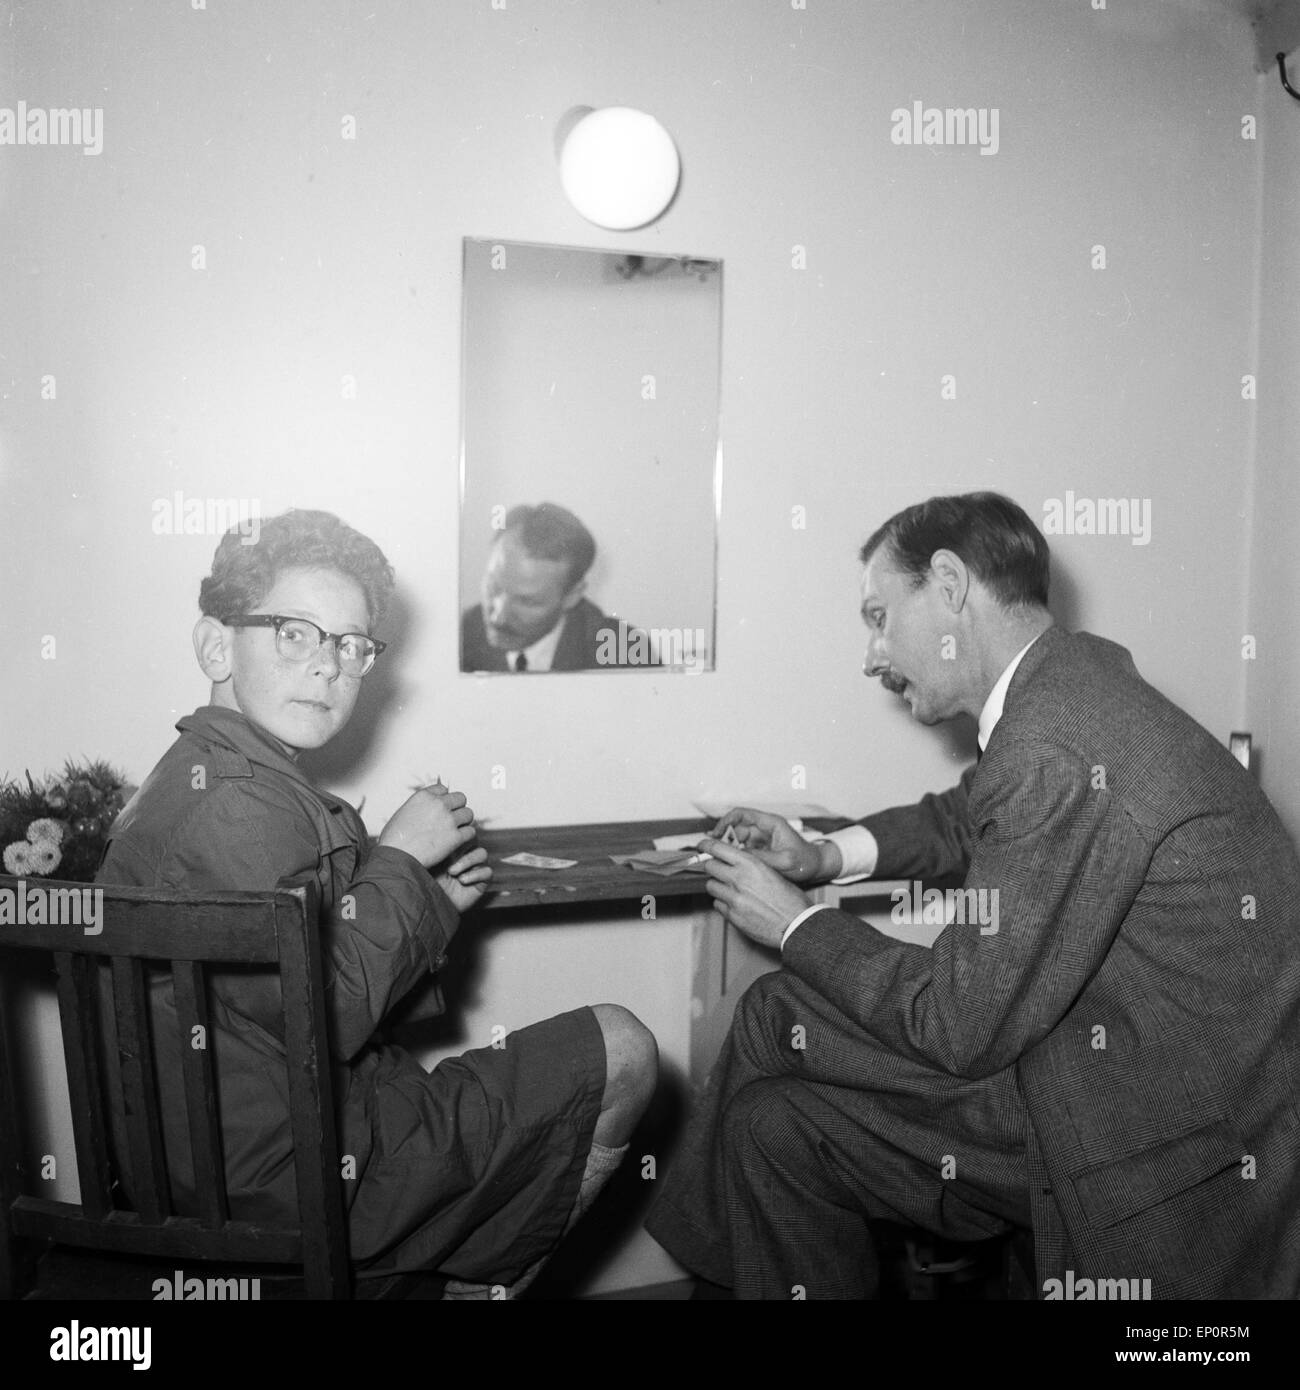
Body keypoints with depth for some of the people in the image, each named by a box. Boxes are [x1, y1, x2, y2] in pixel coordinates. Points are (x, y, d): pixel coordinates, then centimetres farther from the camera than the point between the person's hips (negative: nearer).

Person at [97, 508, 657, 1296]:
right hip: (299, 1181, -10)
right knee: (619, 1053, 0)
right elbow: (329, 1016, -26)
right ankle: (483, 1286, 18)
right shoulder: (236, 803, -24)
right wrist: (400, 860, -15)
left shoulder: (209, 778, 10)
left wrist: (433, 901, 1)